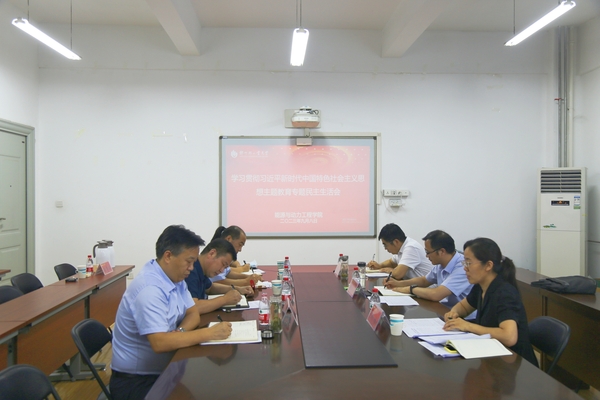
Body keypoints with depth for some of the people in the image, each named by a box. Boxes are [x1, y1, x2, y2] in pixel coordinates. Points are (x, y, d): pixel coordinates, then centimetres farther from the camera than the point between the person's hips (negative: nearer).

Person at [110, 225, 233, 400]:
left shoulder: (175, 278, 2)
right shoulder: (149, 289, -25)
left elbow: (193, 313, 8)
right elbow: (159, 343, -32)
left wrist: (180, 331, -14)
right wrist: (209, 333, -27)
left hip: (163, 370, 8)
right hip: (136, 380, -8)